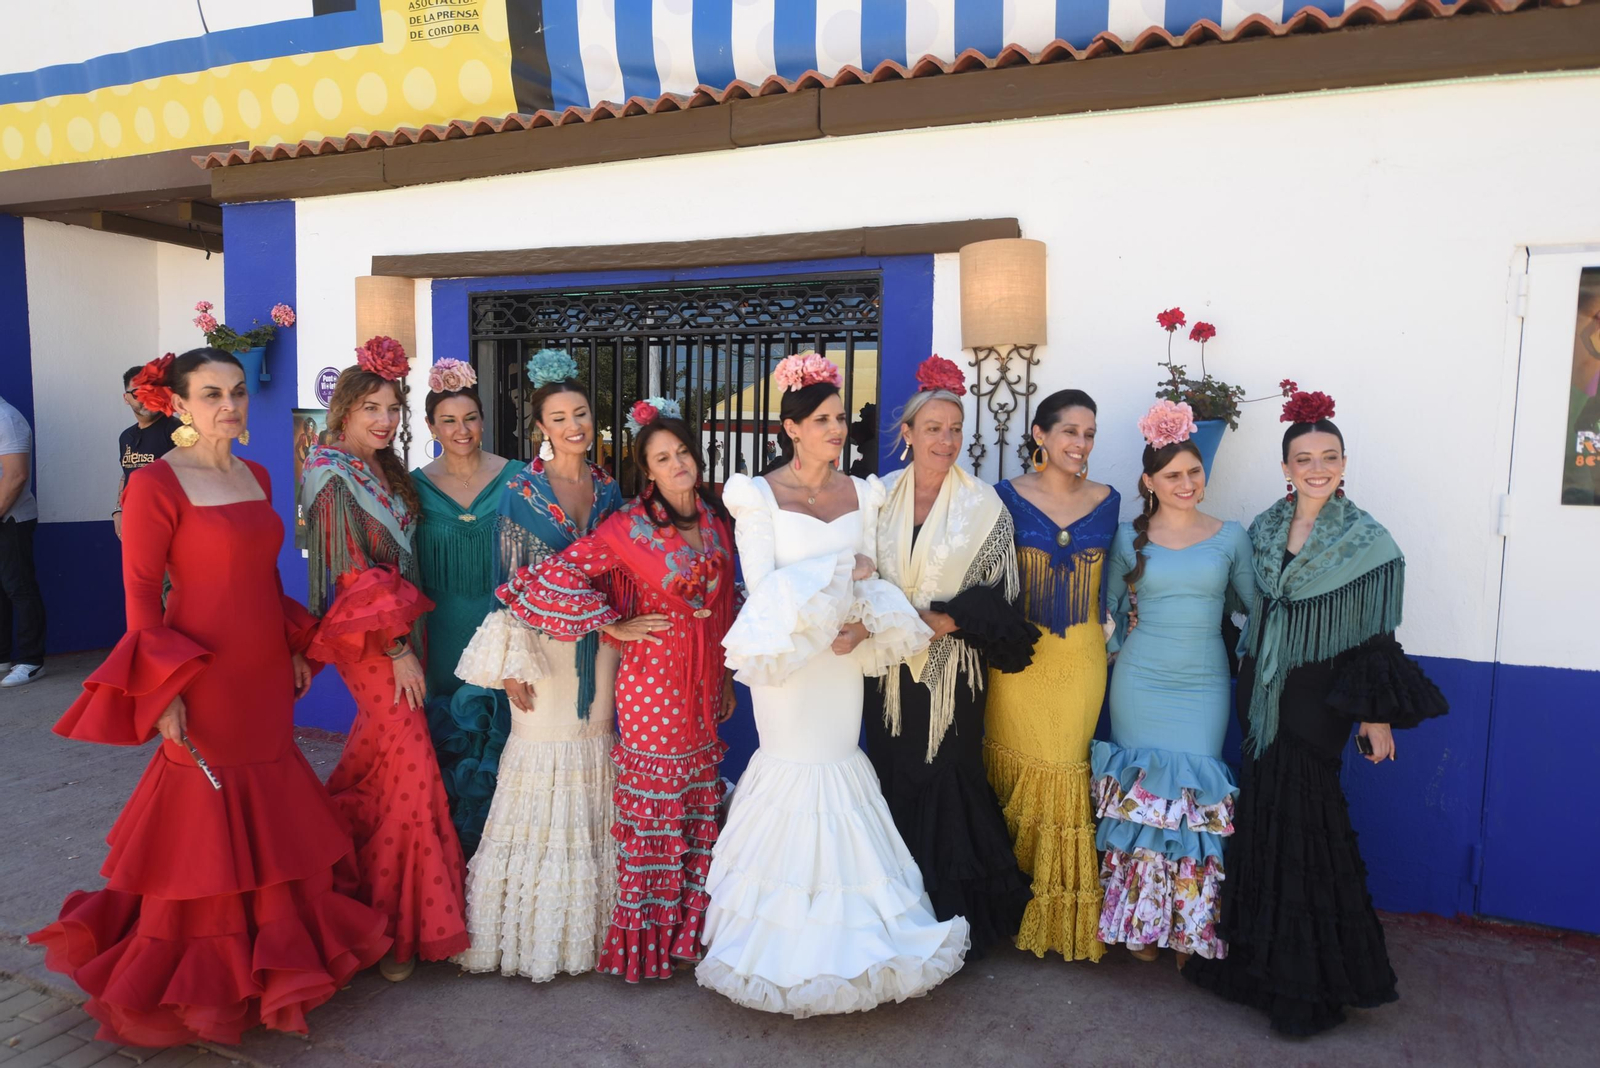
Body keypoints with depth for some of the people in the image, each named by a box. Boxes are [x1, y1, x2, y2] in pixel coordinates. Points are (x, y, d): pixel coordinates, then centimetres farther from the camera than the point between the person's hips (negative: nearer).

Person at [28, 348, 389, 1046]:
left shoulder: (256, 476, 9)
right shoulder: (155, 484, -12)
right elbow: (141, 596, -13)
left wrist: (296, 648, 13)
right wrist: (164, 692, -17)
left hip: (265, 680, 7)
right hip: (205, 680, -7)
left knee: (268, 820, 16)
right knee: (205, 826, 6)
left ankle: (267, 955, 34)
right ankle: (197, 981, 25)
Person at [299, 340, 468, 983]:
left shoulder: (385, 473, 11)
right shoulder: (335, 478, -13)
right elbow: (354, 573, -16)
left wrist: (407, 638, 11)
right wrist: (398, 647, -16)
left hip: (396, 629, 8)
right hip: (367, 636, -8)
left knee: (374, 757, 16)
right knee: (409, 768, -6)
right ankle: (397, 926, 6)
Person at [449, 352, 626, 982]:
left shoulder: (609, 489, 8)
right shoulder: (521, 490, -5)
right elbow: (509, 578, -6)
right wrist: (511, 663, -11)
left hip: (600, 642, 4)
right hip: (545, 641, -4)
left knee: (595, 750, 9)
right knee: (543, 753, -1)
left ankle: (588, 919, 25)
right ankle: (534, 930, 15)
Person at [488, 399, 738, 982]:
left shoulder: (717, 519, 5)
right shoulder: (629, 527, -14)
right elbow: (553, 576, -17)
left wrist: (726, 682, 15)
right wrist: (613, 626, -12)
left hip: (703, 684, 6)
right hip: (653, 682, -6)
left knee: (698, 803, 15)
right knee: (651, 805, 4)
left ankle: (689, 921, 33)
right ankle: (644, 935, 22)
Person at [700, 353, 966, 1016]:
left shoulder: (861, 493, 7)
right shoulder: (760, 497, -6)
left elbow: (872, 580, 6)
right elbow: (762, 587, -12)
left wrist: (862, 624, -15)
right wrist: (840, 573, -13)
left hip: (843, 658, 4)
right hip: (785, 658, -4)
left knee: (840, 759, 10)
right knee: (794, 771, 0)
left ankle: (845, 938, 26)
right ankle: (792, 948, 18)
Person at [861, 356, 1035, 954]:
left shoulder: (984, 508, -4)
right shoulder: (881, 496, 3)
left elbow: (993, 600, -8)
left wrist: (932, 618, -18)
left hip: (951, 671, -2)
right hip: (890, 668, 3)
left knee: (947, 784, 3)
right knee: (893, 781, 10)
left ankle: (951, 916, 22)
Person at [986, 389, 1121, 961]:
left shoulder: (1107, 501, 4)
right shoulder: (1008, 497, -3)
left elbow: (1109, 582, 11)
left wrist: (1111, 638, 8)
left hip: (1081, 660, 2)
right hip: (1018, 656, -2)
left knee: (1068, 774, 7)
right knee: (1016, 772, 6)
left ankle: (1064, 910, 24)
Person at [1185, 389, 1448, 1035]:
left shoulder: (1367, 541, -7)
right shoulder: (1265, 530, 5)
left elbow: (1376, 634, -6)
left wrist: (1376, 715, -7)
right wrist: (1248, 684, 11)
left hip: (1319, 697, -4)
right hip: (1263, 692, 4)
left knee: (1302, 818, -1)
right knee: (1263, 810, 10)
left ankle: (1309, 979, 16)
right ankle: (1259, 953, 27)